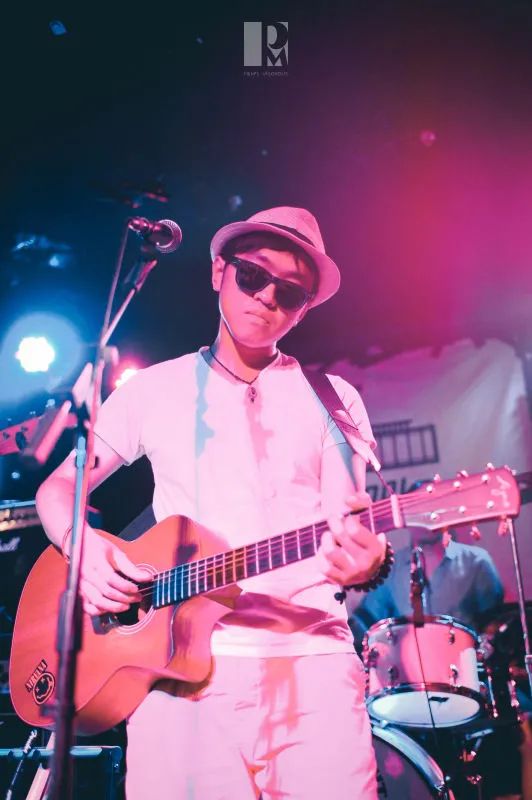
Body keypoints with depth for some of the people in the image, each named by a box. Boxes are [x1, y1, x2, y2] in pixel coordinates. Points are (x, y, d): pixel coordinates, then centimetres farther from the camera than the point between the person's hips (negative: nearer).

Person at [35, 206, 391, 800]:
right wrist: (81, 544, -8)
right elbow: (58, 487, 14)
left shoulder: (333, 400, 10)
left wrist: (366, 561, -18)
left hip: (312, 663, 0)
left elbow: (352, 528, 6)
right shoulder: (156, 388, 11)